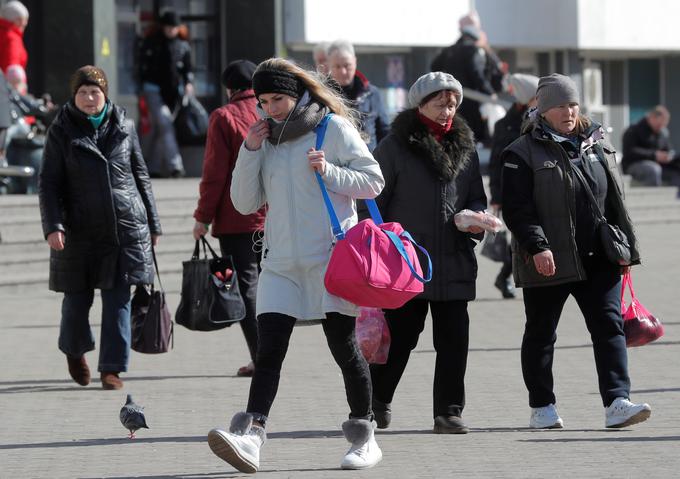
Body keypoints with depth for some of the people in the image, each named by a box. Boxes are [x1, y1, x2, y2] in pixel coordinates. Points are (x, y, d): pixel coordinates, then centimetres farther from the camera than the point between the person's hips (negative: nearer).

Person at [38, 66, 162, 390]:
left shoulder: (123, 129, 8)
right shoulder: (62, 132, 1)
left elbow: (141, 177, 15)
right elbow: (49, 182, -1)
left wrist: (152, 224, 15)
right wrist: (53, 226, -14)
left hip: (125, 227, 1)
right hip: (80, 228, -1)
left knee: (118, 300, -4)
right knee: (77, 298, 7)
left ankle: (112, 369, 0)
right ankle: (74, 351, 35)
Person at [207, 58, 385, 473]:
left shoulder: (334, 127, -1)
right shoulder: (267, 137, 13)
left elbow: (373, 181, -2)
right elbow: (245, 204, 10)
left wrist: (329, 172, -16)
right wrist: (250, 152, 0)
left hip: (330, 258, -4)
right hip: (281, 262, 4)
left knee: (345, 350, 2)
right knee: (268, 352, -9)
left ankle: (364, 436, 16)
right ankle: (250, 438, -20)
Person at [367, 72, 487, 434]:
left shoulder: (465, 147, 14)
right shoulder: (395, 146, -1)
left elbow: (476, 197, 22)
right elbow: (374, 201, -1)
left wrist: (476, 218, -1)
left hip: (455, 264, 4)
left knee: (454, 340, 0)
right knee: (400, 336, 0)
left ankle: (449, 411, 8)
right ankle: (378, 401, 20)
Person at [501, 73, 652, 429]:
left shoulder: (597, 144, 12)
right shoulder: (522, 153, -4)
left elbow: (616, 200, 16)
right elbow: (517, 209, -11)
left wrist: (626, 248, 11)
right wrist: (537, 246, -22)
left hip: (598, 261, 4)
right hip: (548, 262, -3)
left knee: (609, 326, -7)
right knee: (541, 333, 7)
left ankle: (616, 403, -13)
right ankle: (541, 407, 19)